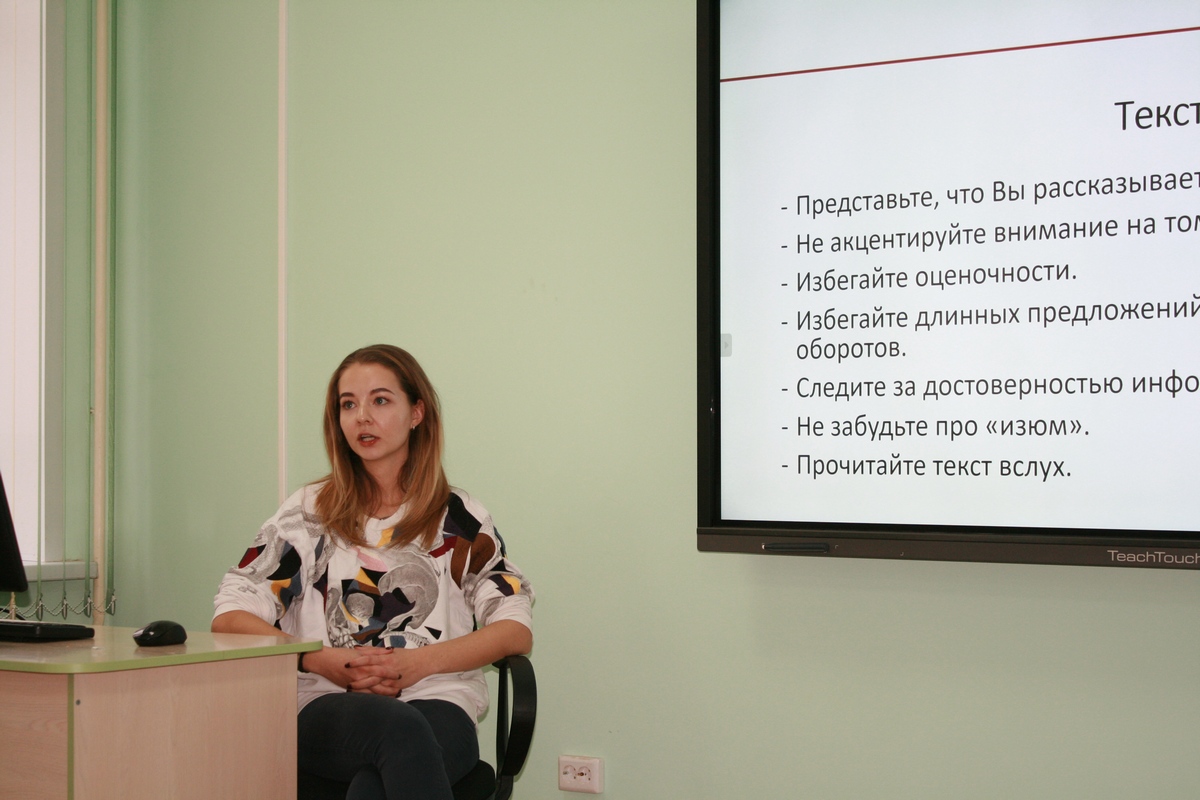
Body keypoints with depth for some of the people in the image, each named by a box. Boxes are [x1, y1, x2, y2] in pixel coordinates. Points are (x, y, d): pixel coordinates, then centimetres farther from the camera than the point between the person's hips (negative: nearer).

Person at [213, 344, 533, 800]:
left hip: (437, 702, 0)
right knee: (400, 731, -39)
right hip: (328, 708, 0)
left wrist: (418, 663, -6)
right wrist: (320, 659, -6)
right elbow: (229, 617, 10)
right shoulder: (307, 514, 17)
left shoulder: (459, 520, 17)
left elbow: (517, 632, 9)